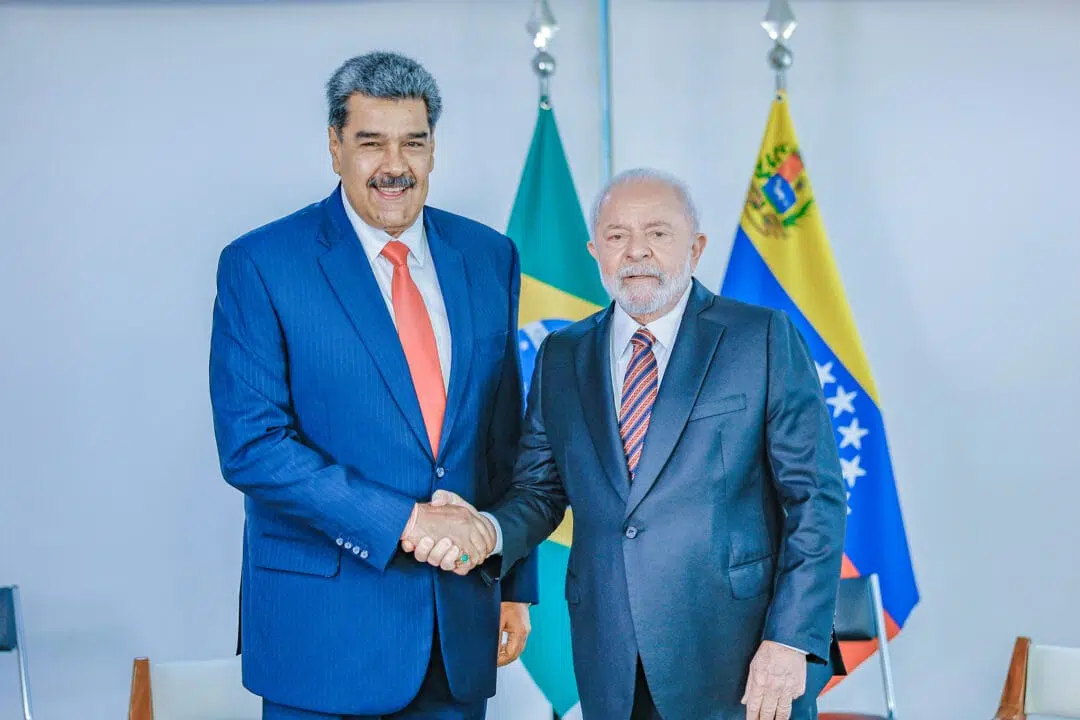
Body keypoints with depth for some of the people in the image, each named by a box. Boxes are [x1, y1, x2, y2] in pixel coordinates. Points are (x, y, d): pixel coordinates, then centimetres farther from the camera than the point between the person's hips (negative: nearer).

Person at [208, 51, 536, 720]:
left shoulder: (489, 257, 7)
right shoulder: (259, 265, -8)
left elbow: (506, 435, 11)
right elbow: (251, 445, -14)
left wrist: (516, 584, 11)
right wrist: (405, 523, -19)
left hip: (462, 615, 4)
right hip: (324, 625, -4)